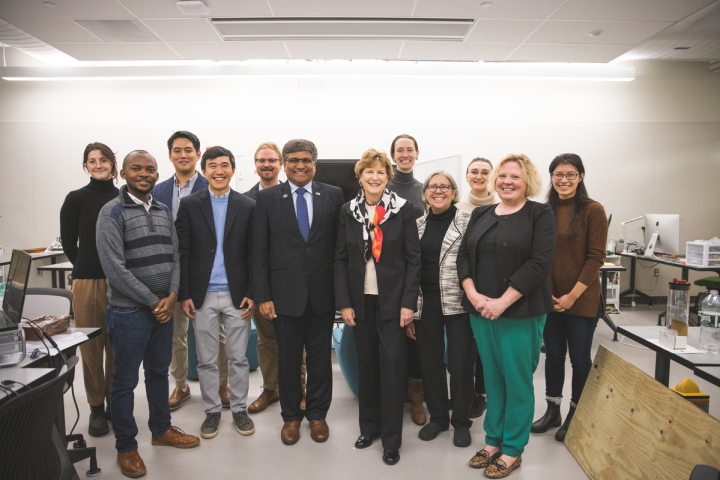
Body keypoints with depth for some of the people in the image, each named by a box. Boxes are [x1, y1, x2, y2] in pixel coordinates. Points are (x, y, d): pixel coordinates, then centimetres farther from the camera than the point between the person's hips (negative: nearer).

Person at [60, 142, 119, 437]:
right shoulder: (76, 199, 0)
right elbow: (68, 243, 6)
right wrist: (88, 268, 7)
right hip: (87, 282, -1)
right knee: (91, 346, 4)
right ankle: (96, 408, 18)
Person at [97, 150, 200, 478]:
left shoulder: (165, 211, 8)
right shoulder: (112, 212, -10)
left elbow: (174, 257, 7)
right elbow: (115, 268, -16)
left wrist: (171, 296, -8)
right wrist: (153, 301, -14)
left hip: (164, 308, 5)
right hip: (128, 311, -5)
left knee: (159, 372, 18)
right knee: (125, 380, 8)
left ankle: (161, 429, 36)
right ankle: (126, 446, 24)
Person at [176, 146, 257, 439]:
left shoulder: (248, 207, 1)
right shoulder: (189, 205, 1)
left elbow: (253, 254, 1)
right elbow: (183, 253, 0)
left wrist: (252, 293, -4)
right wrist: (184, 294, -4)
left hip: (237, 295, 0)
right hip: (203, 296, 0)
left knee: (239, 358, 10)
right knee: (206, 360, 11)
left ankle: (239, 409, 27)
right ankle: (212, 410, 28)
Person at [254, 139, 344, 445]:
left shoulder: (333, 195, 1)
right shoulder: (267, 197, 0)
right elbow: (260, 251, -1)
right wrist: (263, 295, -6)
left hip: (322, 292, 1)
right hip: (285, 292, 0)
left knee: (320, 357, 13)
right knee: (288, 359, 12)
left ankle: (317, 414, 32)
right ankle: (291, 416, 31)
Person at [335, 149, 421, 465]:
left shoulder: (403, 209, -4)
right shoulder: (348, 211, 2)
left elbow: (413, 258, -5)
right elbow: (341, 259, 3)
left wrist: (408, 302, -10)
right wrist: (344, 302, -4)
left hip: (392, 298, -2)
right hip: (361, 299, 3)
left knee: (392, 365, 2)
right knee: (366, 363, 12)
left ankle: (391, 438, 16)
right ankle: (369, 426, 30)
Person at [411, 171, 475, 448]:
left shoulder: (468, 221, -4)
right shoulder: (418, 225, 8)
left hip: (459, 304, -4)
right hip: (426, 305, 4)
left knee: (460, 364, 5)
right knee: (430, 363, 12)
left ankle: (461, 421, 25)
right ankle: (437, 417, 31)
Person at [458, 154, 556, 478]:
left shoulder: (540, 214, -3)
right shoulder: (480, 215, 12)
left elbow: (540, 262, -14)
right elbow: (463, 256, 7)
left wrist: (503, 302, -19)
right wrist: (472, 294, -10)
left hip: (520, 312, -4)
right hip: (480, 311, 5)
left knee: (517, 380, 5)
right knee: (492, 378, 14)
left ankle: (512, 450, 21)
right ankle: (493, 441, 29)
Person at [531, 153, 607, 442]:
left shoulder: (593, 211, -7)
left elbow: (595, 258, -10)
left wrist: (573, 295, -14)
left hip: (582, 300, -3)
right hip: (549, 298, 4)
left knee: (579, 357, 9)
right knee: (553, 355, 14)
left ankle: (575, 415, 27)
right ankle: (552, 411, 30)